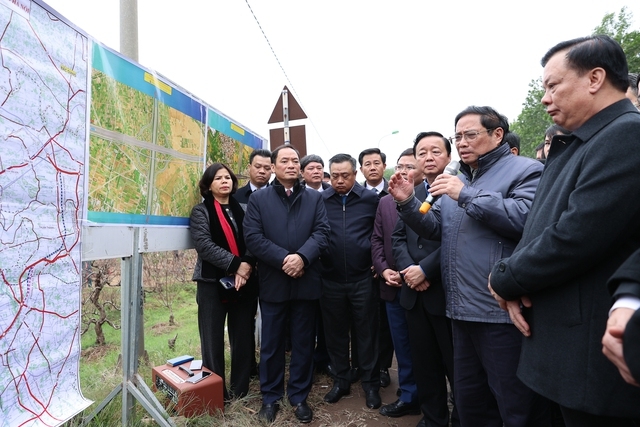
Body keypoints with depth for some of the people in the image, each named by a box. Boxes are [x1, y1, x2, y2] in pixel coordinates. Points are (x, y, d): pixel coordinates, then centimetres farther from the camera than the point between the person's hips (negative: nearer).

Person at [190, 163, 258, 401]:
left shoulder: (241, 209, 12)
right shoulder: (201, 211, 3)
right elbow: (204, 245, -12)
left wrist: (247, 265, -16)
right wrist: (236, 265, -17)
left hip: (245, 281, 3)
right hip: (213, 282, -3)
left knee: (244, 337, 7)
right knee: (213, 339, 5)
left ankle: (240, 389, 23)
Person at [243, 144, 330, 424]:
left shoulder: (315, 198, 7)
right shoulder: (258, 199, 3)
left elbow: (322, 232, -4)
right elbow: (253, 236, -8)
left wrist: (302, 257, -20)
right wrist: (284, 259, -18)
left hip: (306, 282, 1)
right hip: (273, 282, -1)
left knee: (303, 343, 12)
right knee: (271, 344, 13)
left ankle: (299, 396, 31)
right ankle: (270, 397, 32)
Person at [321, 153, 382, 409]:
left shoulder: (370, 199, -2)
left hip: (363, 278, -1)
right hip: (330, 280, 2)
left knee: (366, 332, 11)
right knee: (334, 332, 14)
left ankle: (371, 384, 29)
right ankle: (340, 380, 33)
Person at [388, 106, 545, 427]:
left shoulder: (525, 170, -5)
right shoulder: (456, 180, 17)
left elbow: (525, 219, -23)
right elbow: (434, 228, 12)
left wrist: (467, 195, -19)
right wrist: (407, 203, -4)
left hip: (502, 311, -7)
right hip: (462, 310, 7)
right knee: (468, 399, 22)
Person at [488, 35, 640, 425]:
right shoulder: (574, 146, 14)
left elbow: (575, 237, -25)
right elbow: (538, 229, 13)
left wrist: (505, 280, -10)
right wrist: (517, 283, -4)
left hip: (595, 354, -9)